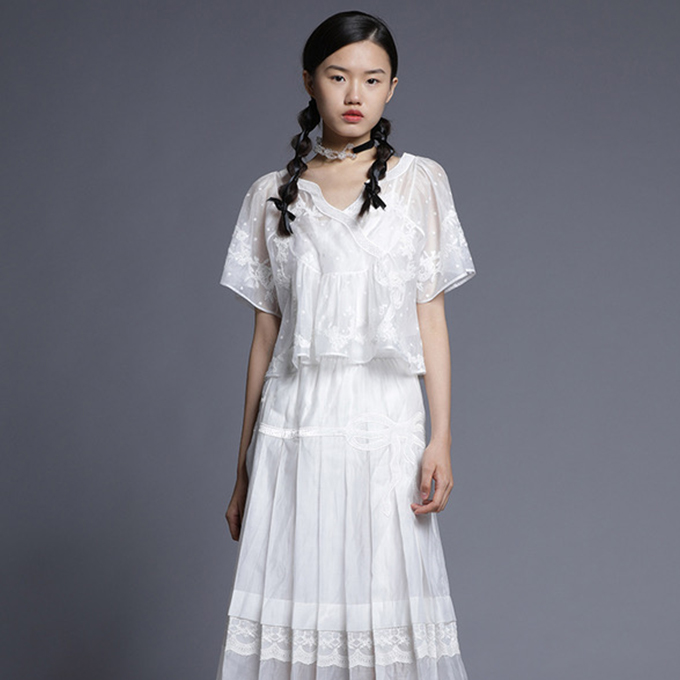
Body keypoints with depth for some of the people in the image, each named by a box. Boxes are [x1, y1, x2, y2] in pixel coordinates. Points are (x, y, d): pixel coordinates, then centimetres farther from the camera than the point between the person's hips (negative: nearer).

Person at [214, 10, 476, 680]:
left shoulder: (419, 182, 6)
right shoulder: (272, 195, 8)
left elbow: (430, 316, 4)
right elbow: (265, 331, 10)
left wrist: (441, 438, -5)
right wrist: (243, 469, 10)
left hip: (386, 425, -1)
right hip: (295, 427, 1)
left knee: (389, 600, 0)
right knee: (293, 599, 1)